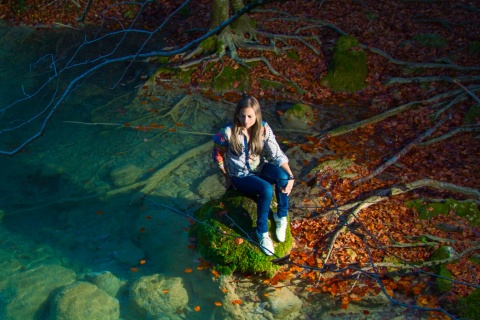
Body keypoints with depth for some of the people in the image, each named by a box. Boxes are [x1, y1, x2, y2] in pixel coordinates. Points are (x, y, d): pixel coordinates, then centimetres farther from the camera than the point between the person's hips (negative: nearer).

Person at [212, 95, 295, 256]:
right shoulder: (228, 132, -21)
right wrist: (228, 177, -1)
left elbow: (277, 154, -16)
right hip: (240, 176, -3)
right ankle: (262, 232, -13)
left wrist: (290, 176, -29)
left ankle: (281, 217, -9)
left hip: (260, 169, 3)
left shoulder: (264, 129, -13)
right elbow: (218, 156, -7)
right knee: (266, 189, -33)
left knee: (282, 175, -31)